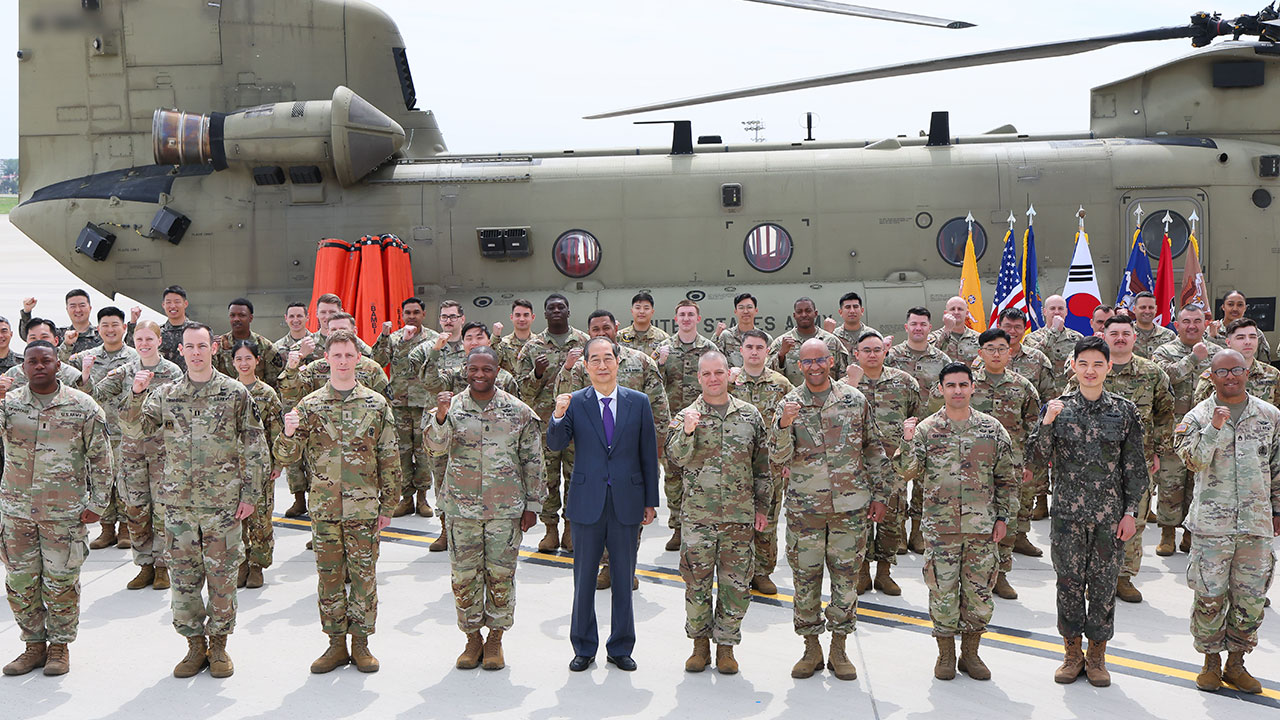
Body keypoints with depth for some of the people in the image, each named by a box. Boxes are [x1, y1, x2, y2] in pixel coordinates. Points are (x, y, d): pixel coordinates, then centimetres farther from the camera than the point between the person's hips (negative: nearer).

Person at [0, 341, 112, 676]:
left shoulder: (83, 406, -3)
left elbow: (101, 457, 2)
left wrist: (97, 502, -1)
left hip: (64, 511, -2)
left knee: (61, 581, 4)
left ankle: (60, 645, 20)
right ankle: (35, 645, 24)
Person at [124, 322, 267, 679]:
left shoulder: (236, 393, -1)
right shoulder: (165, 394, 8)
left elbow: (255, 447, 0)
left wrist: (250, 493, -3)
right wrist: (137, 394, -17)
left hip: (223, 500, -2)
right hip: (178, 501, 3)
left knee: (222, 575, 4)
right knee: (183, 576, 7)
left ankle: (218, 645, 18)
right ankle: (195, 645, 21)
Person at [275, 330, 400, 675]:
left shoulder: (377, 404, 1)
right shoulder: (309, 406, 3)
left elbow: (390, 460, 4)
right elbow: (286, 456, 2)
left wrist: (387, 506, 2)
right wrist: (289, 434, -20)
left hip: (364, 508, -1)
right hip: (324, 508, 1)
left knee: (363, 574, 4)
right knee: (329, 575, 8)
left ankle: (361, 642, 17)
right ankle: (336, 643, 19)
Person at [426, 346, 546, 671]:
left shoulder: (519, 412, 0)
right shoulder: (453, 407, 1)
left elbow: (533, 462, 3)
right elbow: (437, 445, -14)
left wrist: (532, 505, 1)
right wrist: (441, 416, -32)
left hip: (506, 509, -1)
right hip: (462, 507, 1)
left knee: (501, 575, 5)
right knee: (464, 575, 7)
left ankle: (495, 639, 21)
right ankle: (472, 639, 22)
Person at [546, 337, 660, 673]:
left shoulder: (639, 402, 2)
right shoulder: (575, 402, 0)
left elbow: (648, 455, 5)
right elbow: (556, 444, -9)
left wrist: (651, 501, 4)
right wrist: (558, 417, -29)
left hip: (627, 503, 1)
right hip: (587, 503, 0)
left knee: (623, 578, 10)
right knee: (584, 579, 9)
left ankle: (621, 648, 24)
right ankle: (584, 648, 23)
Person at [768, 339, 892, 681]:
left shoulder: (854, 399, 3)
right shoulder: (789, 405, 1)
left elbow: (874, 448, 8)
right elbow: (778, 457, -6)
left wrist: (880, 494, 6)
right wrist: (784, 426, -24)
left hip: (851, 506, 0)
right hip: (804, 508, 0)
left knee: (846, 576, 6)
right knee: (805, 577, 5)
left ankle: (839, 648, 19)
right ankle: (811, 647, 19)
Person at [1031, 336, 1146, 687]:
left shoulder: (1125, 411, 2)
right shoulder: (1057, 408, 2)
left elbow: (1134, 466, 4)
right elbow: (1041, 457, -4)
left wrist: (1131, 512, -1)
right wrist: (1047, 422, -18)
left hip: (1110, 514, 0)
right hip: (1068, 512, 0)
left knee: (1104, 584, 6)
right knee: (1069, 581, 5)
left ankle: (1097, 655, 20)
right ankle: (1072, 653, 20)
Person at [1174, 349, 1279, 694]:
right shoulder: (1198, 417, 1)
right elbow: (1194, 461, -13)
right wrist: (1214, 428, -23)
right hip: (1211, 522, -2)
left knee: (1250, 597, 6)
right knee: (1210, 595, 0)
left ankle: (1236, 662, 21)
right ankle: (1211, 661, 17)